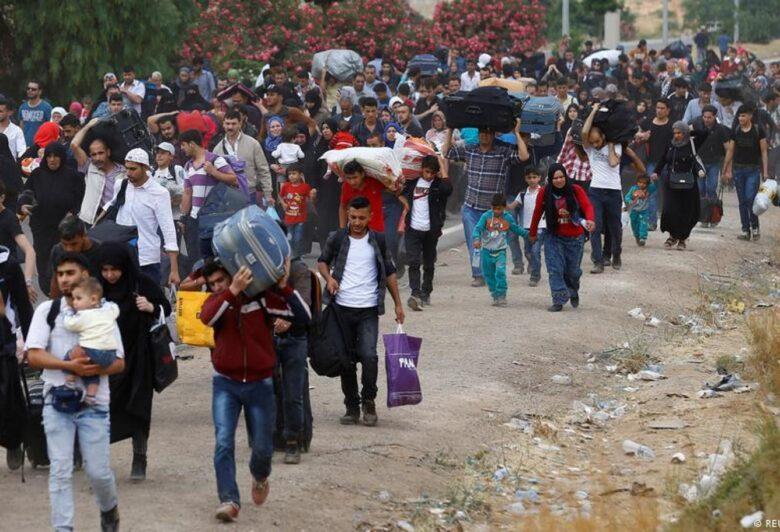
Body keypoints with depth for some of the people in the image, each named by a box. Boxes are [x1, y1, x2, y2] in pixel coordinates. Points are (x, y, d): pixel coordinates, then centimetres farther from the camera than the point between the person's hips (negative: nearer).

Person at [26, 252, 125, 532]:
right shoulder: (47, 310, 4)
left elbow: (119, 362, 2)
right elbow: (34, 356, -5)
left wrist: (95, 369, -19)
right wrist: (70, 366, -19)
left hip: (94, 403, 0)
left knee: (98, 471, 1)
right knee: (60, 471, -5)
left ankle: (109, 509, 31)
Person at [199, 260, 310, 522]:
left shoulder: (261, 298, -8)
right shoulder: (217, 301, -2)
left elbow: (303, 317, -15)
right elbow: (207, 318, -28)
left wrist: (284, 287, -24)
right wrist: (233, 291, -38)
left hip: (259, 384, -1)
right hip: (226, 384, 1)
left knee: (262, 446, 9)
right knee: (223, 442, -15)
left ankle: (260, 476, 41)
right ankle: (229, 500, -14)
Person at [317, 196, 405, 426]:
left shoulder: (378, 241, 5)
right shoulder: (337, 239, 3)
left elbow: (389, 272, 12)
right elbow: (322, 261, 16)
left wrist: (398, 303, 9)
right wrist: (328, 277, -6)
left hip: (368, 310, -1)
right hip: (342, 308, 1)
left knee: (368, 356, -15)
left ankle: (369, 401, 4)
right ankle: (352, 406, 17)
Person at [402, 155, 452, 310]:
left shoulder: (438, 184, -2)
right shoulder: (413, 182, 6)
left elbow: (447, 189, -26)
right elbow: (403, 194, 24)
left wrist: (443, 170, -17)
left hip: (431, 230, -1)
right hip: (413, 229, 1)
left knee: (429, 264, 11)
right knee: (413, 262, -11)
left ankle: (426, 293, 24)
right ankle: (416, 294, -20)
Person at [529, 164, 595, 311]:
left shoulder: (576, 190, -10)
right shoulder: (544, 193, -8)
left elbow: (587, 206, -21)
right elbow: (537, 213, 3)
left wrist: (590, 220, -42)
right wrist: (533, 233, 13)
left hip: (575, 238, 0)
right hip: (554, 237, 0)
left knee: (572, 270, 13)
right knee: (555, 269, -11)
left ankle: (573, 292, 43)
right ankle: (559, 301, -6)